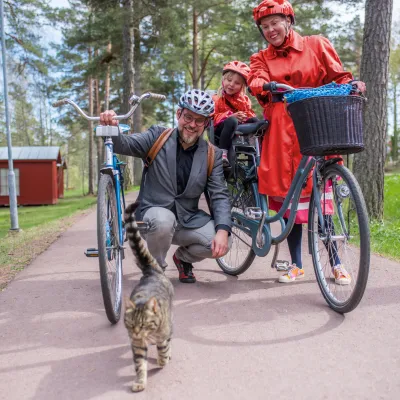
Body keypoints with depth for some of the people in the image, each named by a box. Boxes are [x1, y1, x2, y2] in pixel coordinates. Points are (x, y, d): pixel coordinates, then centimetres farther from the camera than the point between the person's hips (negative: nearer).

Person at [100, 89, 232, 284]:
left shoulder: (212, 155, 1)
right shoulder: (158, 136, -2)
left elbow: (220, 195, -5)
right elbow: (125, 144, -13)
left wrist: (223, 230, -20)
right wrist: (112, 127, -37)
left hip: (188, 219, 3)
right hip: (156, 212, -2)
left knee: (221, 243, -21)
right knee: (163, 220, -37)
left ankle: (183, 258, 15)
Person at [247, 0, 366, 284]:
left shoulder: (317, 45, 11)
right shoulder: (261, 58, 15)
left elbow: (338, 76, 8)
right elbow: (256, 82, -5)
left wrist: (352, 84, -13)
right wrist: (269, 87, -26)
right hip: (281, 133, 2)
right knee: (288, 196, 4)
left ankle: (335, 263, 14)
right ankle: (296, 265, 17)